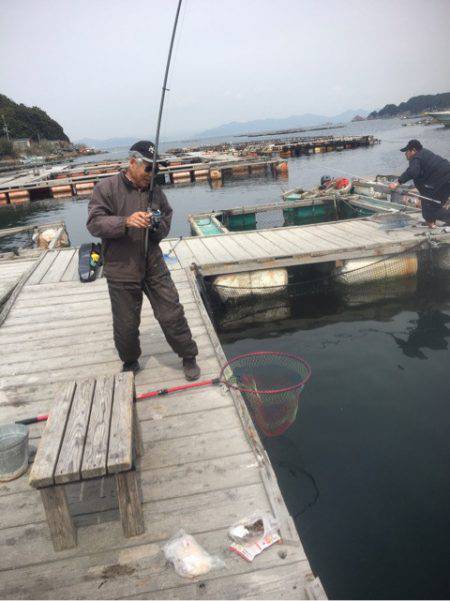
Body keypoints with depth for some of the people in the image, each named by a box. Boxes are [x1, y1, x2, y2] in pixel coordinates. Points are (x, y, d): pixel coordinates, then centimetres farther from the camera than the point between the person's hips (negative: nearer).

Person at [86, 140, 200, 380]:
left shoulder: (155, 190, 6)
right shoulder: (106, 188, -7)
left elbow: (167, 216, 18)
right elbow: (94, 223, -15)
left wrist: (158, 224, -6)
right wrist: (126, 221, -31)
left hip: (154, 267, 3)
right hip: (121, 272, -3)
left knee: (172, 314, 5)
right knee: (126, 324, 10)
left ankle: (189, 357, 24)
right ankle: (130, 363, 35)